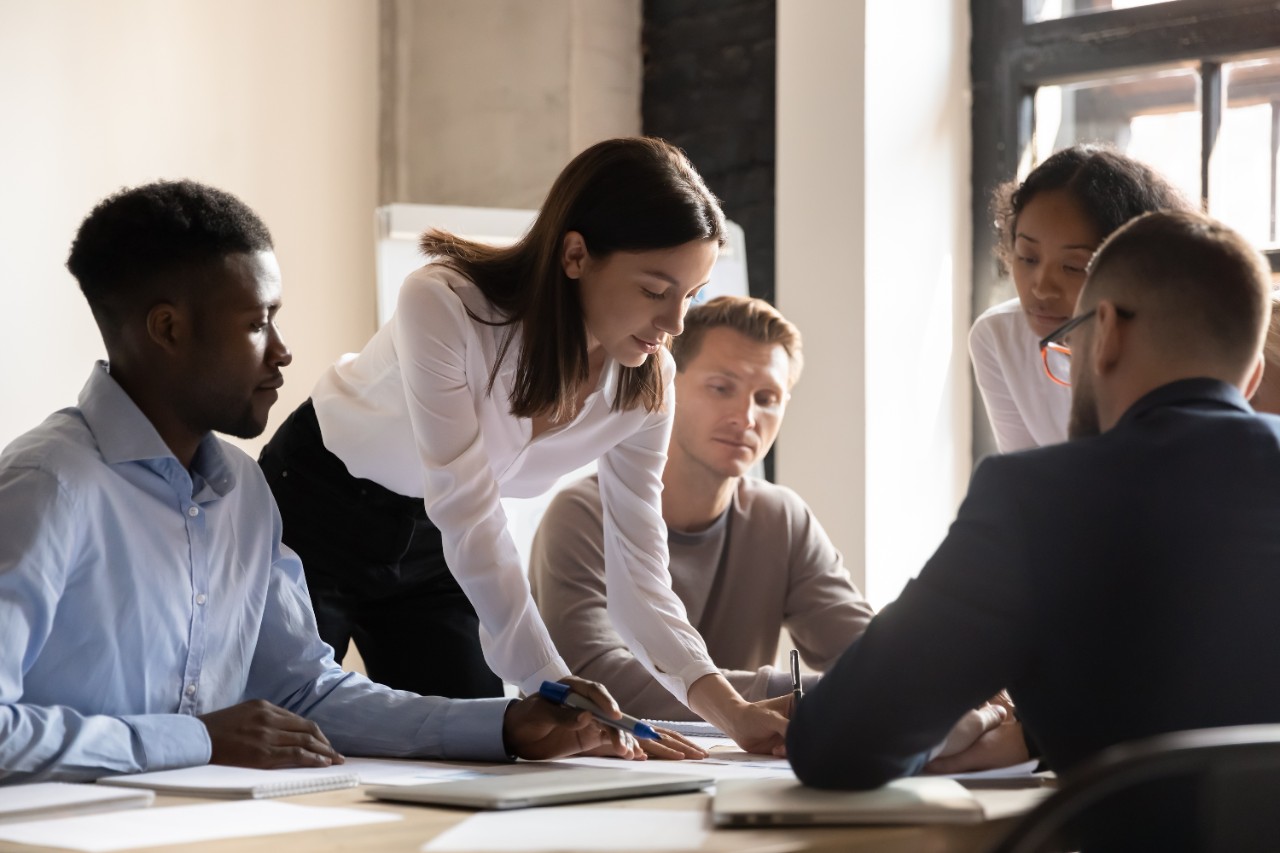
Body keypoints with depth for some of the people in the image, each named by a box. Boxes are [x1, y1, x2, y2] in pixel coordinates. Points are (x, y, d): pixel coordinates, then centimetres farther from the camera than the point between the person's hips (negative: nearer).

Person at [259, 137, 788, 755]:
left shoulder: (646, 382, -17)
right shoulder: (444, 304, -34)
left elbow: (637, 571, -15)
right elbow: (470, 521, -36)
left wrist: (731, 710, -30)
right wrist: (558, 693, -41)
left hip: (428, 545, 5)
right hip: (316, 511, -4)